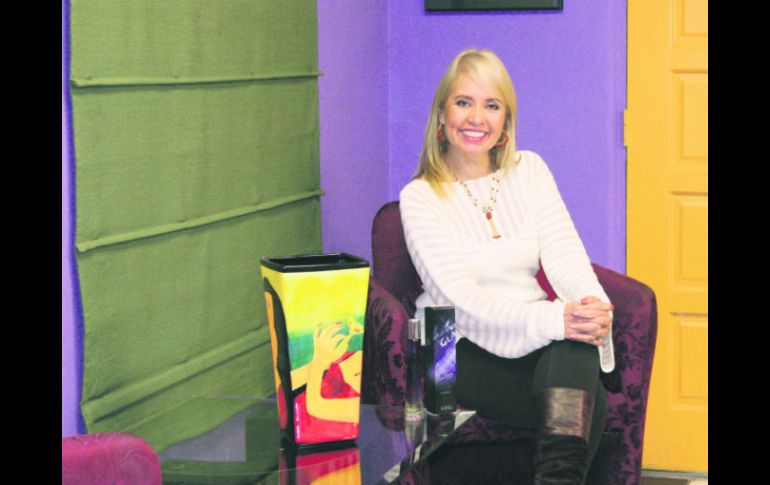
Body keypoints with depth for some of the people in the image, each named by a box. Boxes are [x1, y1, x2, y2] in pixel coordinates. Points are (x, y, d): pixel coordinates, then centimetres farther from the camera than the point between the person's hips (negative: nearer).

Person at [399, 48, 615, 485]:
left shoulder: (529, 171, 10)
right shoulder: (420, 198, -4)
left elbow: (564, 254, -3)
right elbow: (461, 299, -16)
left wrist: (595, 307, -27)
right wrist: (552, 319, -33)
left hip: (537, 342, 4)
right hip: (464, 350, -4)